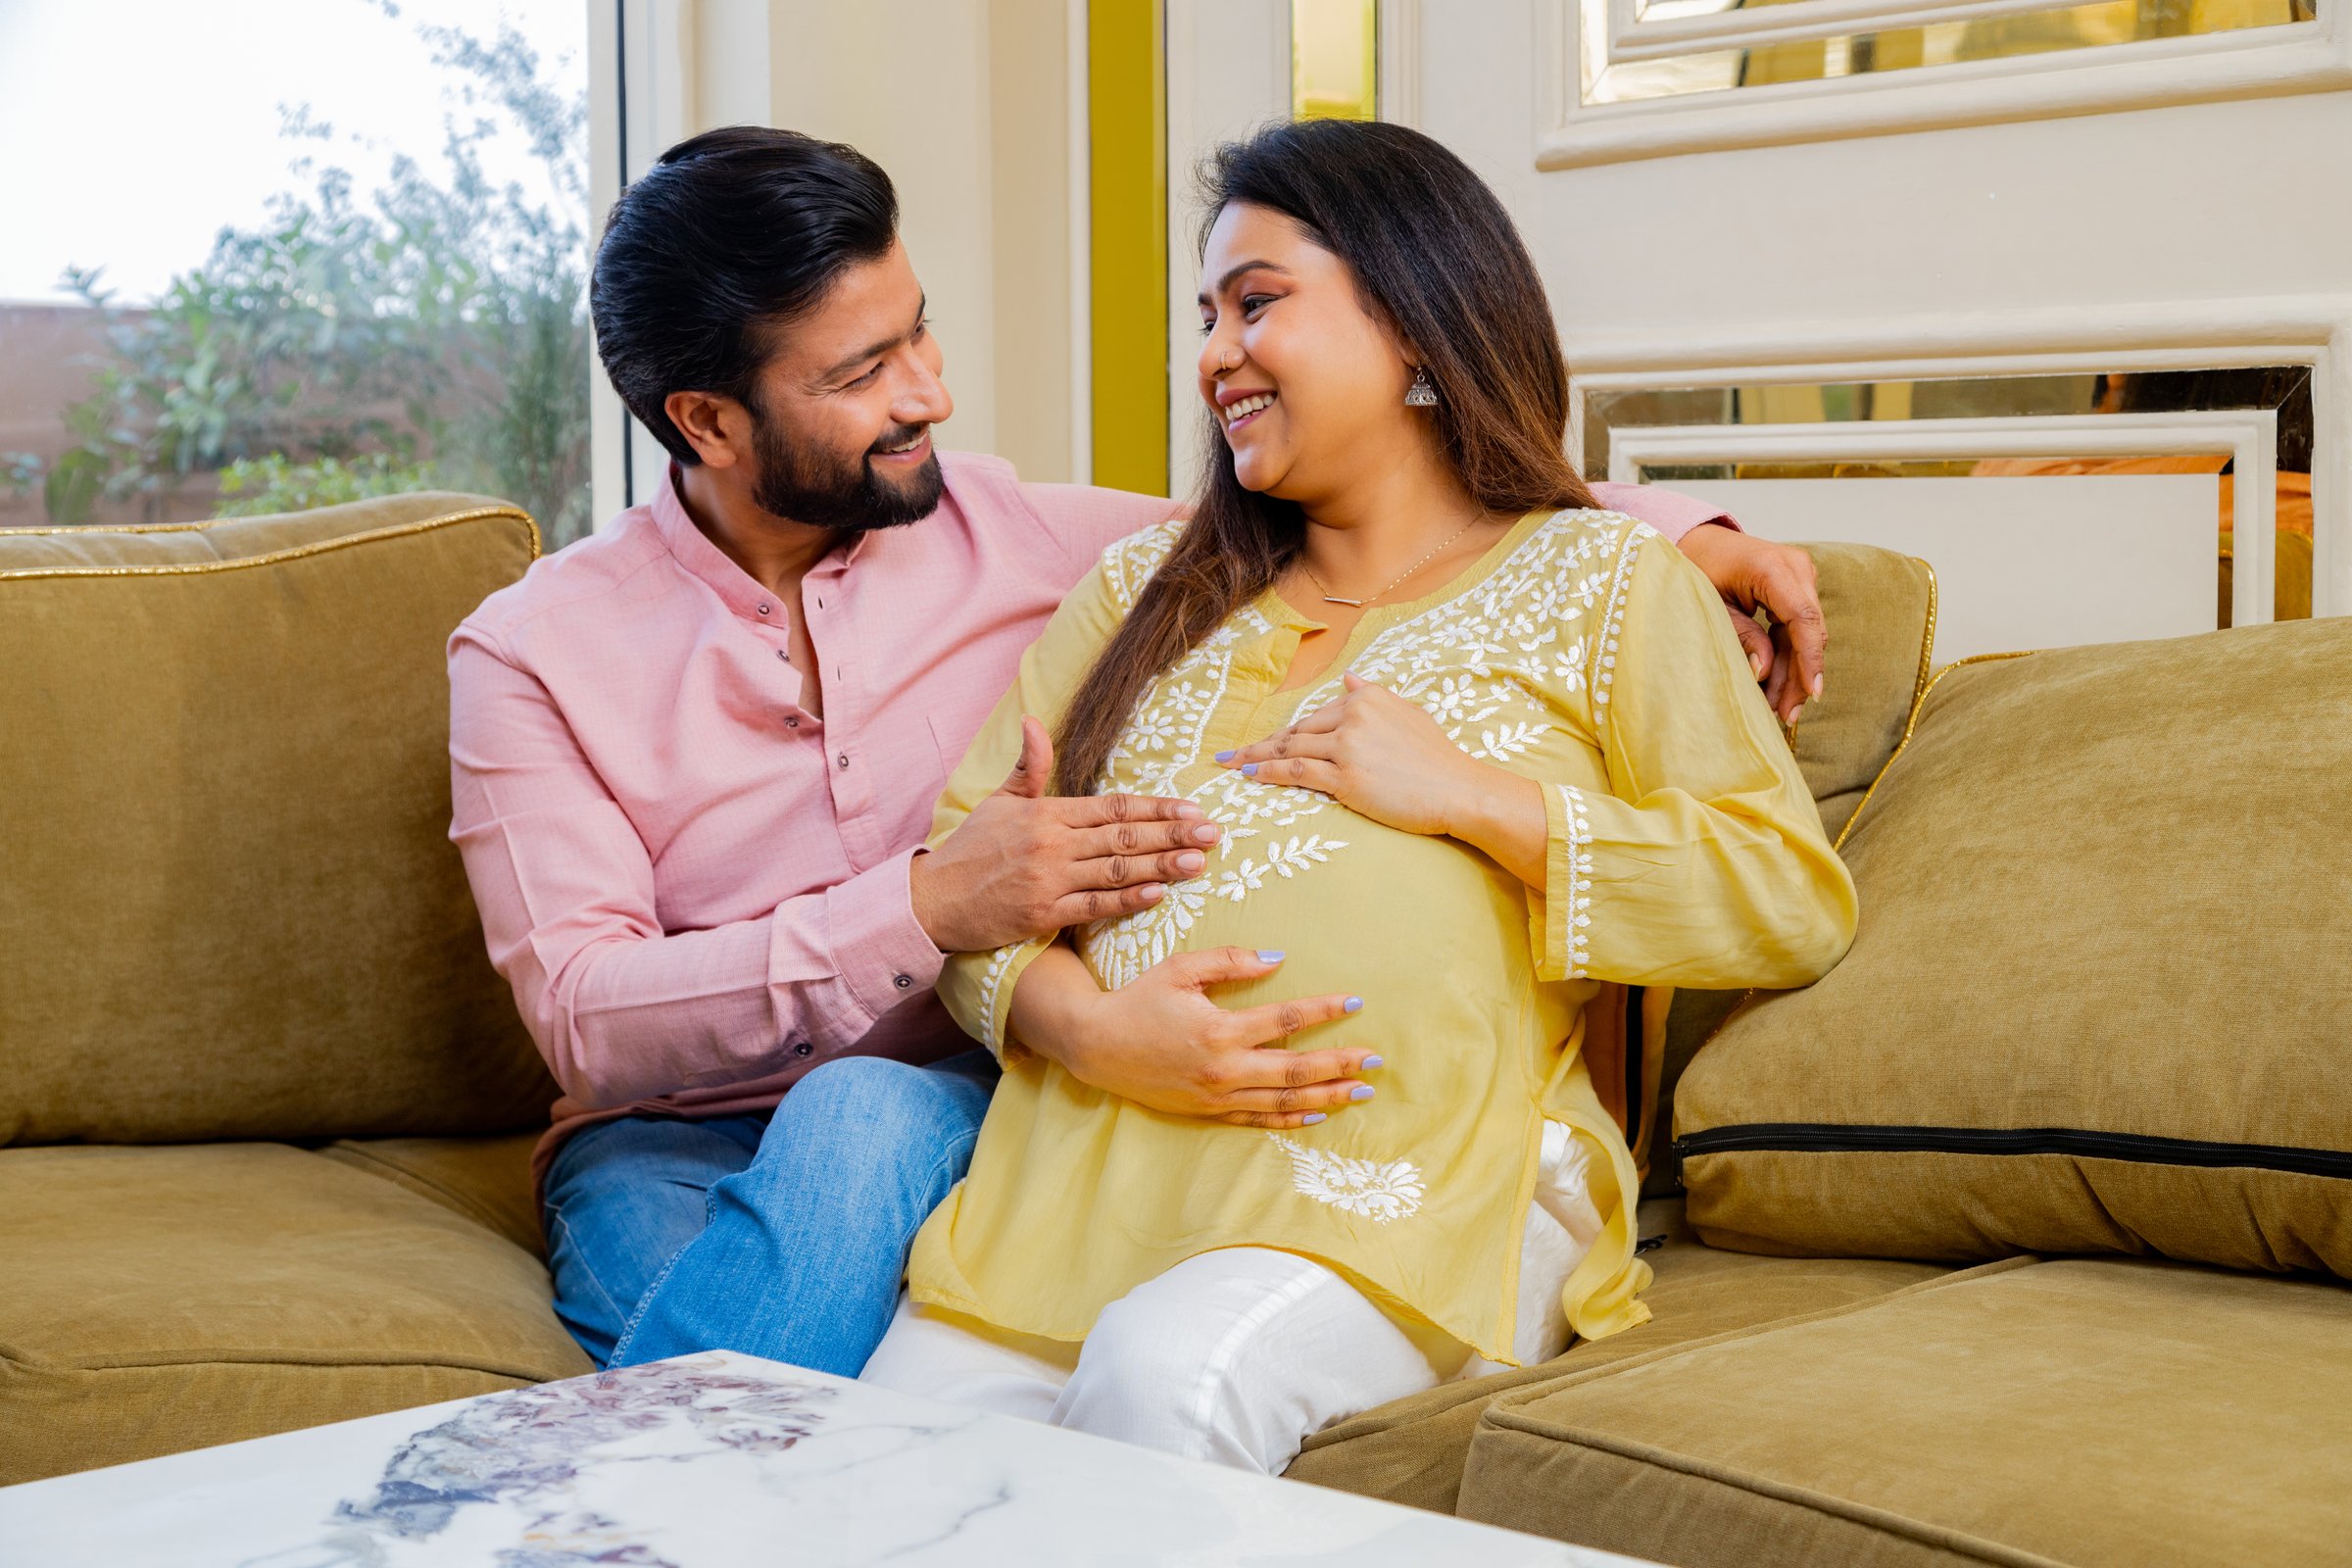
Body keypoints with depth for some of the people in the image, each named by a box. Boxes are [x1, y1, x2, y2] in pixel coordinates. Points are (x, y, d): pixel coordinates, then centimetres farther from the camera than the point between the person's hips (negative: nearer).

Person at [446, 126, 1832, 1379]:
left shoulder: (1015, 539, 7)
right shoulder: (535, 654, 0)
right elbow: (586, 1020, -11)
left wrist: (1671, 529, 4)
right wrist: (927, 912, -22)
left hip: (952, 1122, 2)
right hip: (672, 1153, -1)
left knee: (861, 1118, -35)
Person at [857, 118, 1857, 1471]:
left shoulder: (1600, 580, 13)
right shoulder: (1149, 586, 25)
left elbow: (1796, 905, 2)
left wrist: (1472, 797, -5)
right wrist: (1077, 1018, -8)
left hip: (1414, 1195, -3)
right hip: (1097, 1164, 3)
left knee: (1163, 1373, -33)